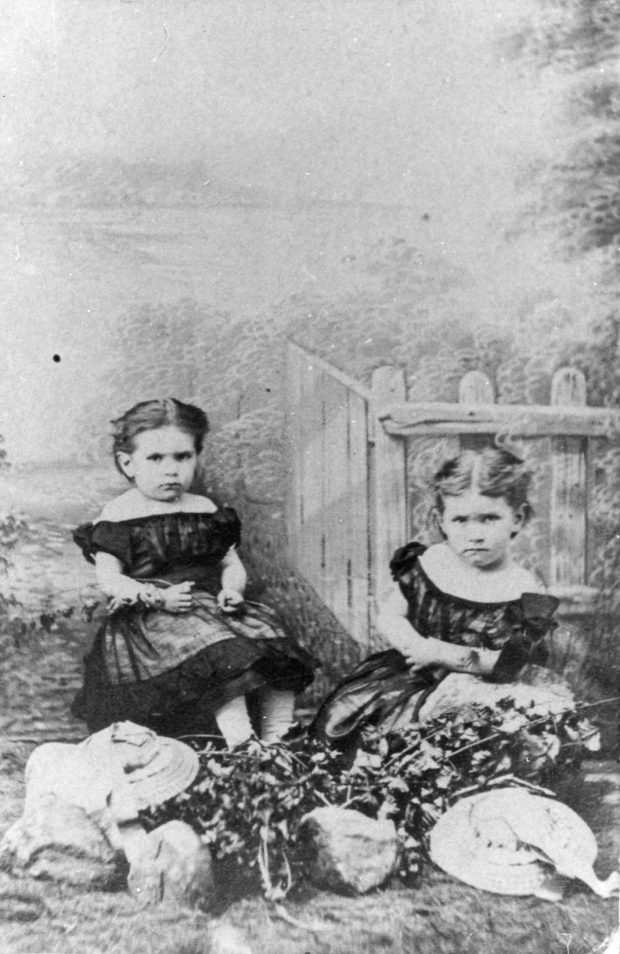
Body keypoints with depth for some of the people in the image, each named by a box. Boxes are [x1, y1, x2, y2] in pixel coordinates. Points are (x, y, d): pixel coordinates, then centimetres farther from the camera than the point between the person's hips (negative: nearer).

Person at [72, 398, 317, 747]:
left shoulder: (206, 510, 15)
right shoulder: (118, 517, 1)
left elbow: (232, 564, 16)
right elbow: (110, 580, -6)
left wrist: (232, 590, -8)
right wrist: (159, 598, -21)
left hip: (211, 604, 6)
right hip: (150, 617, -5)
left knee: (266, 626, -17)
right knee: (219, 651, -32)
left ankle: (278, 738, -17)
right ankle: (241, 744, -35)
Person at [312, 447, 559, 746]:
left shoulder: (524, 594, -13)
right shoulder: (427, 563, -4)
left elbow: (507, 665, -13)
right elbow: (389, 617, 1)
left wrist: (446, 654, -20)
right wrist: (417, 646, -19)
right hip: (409, 674, 4)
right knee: (335, 722, -4)